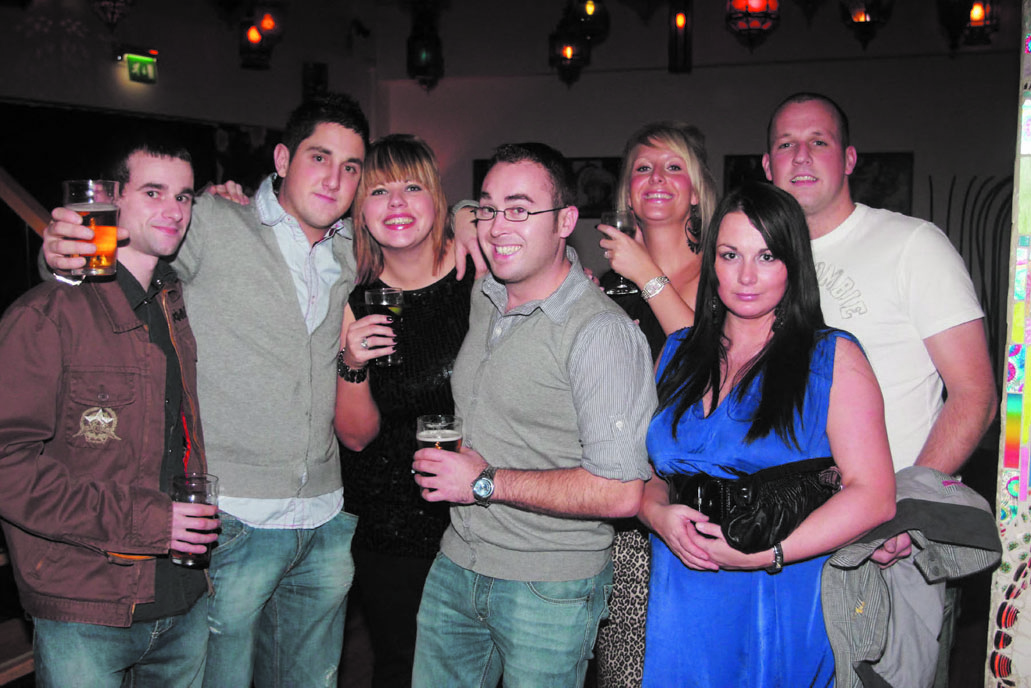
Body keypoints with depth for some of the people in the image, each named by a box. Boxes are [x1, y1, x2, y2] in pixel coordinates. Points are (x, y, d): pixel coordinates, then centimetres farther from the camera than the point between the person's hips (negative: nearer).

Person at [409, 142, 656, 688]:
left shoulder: (603, 332, -20)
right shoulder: (482, 298, 5)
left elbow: (620, 493, -25)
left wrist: (486, 482, -20)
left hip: (551, 588, -6)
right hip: (456, 564, 7)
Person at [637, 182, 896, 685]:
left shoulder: (833, 357, -4)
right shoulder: (677, 354, 9)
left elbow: (874, 496, -11)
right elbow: (644, 470, 12)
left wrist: (766, 553, -20)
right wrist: (660, 514, -10)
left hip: (783, 615, -3)